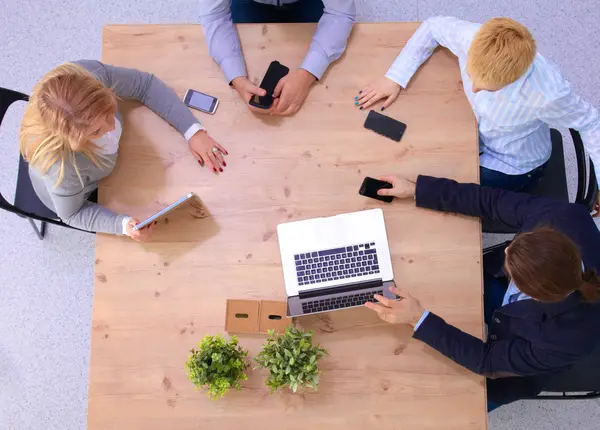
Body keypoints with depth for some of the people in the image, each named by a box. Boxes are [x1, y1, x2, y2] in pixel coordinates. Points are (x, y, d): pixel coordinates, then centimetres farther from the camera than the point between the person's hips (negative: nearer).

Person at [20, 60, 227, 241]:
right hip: (82, 194, -3)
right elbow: (73, 214, -26)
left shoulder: (92, 74, -40)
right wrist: (123, 225, -40)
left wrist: (193, 131, -32)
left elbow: (146, 84, -24)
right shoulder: (59, 166, -47)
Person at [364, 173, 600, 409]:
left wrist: (418, 318, -36)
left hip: (519, 356, -3)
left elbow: (488, 360, -27)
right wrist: (416, 190, -19)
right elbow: (493, 201, -23)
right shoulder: (565, 216, -38)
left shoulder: (564, 339, -43)